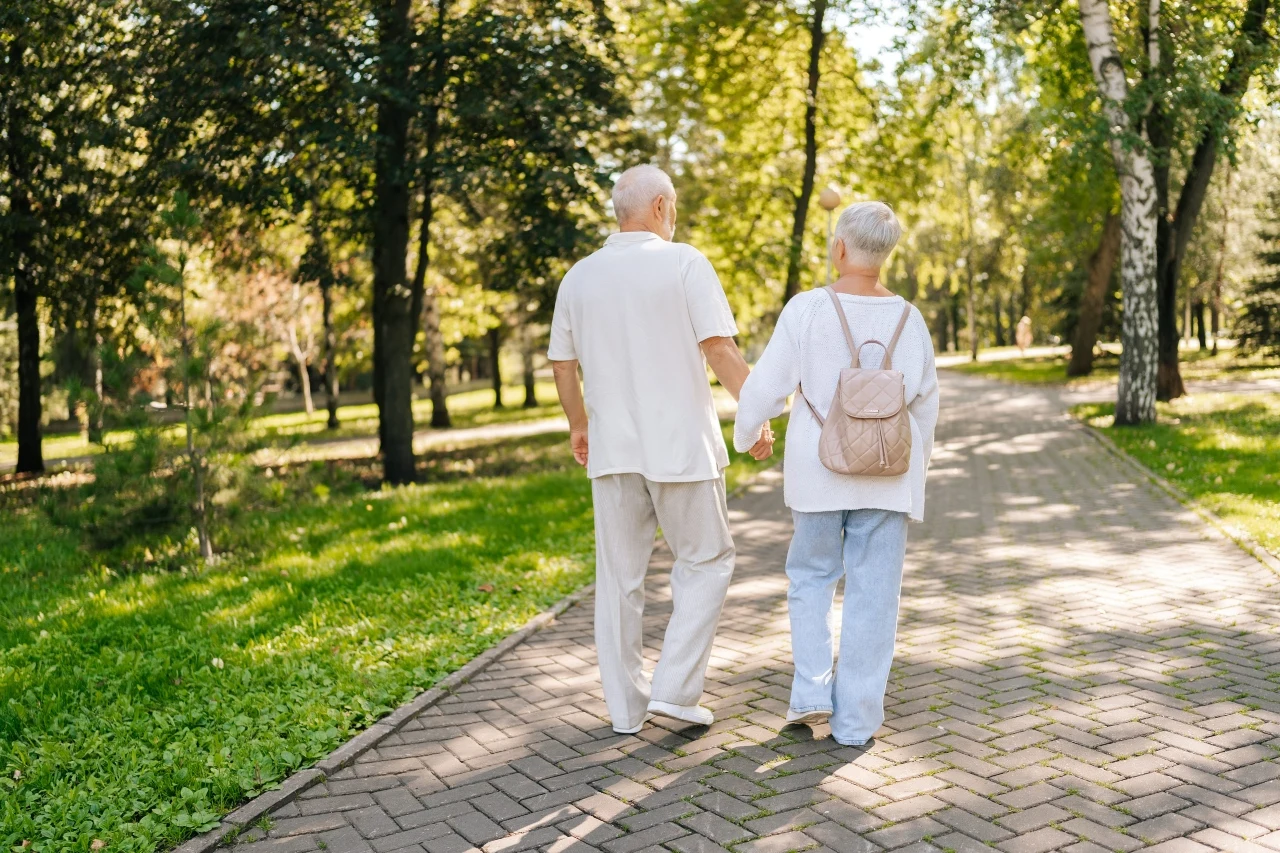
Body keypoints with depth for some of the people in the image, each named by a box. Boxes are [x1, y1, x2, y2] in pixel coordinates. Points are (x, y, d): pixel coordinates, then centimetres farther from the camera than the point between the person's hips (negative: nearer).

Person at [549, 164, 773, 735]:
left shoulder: (580, 276, 7)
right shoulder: (684, 263, -6)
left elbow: (562, 365, 11)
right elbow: (720, 350, -13)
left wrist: (579, 426, 26)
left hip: (612, 450, 4)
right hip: (681, 444, -4)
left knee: (619, 578, 11)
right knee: (706, 561, 12)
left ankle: (626, 707, 18)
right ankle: (675, 688, 6)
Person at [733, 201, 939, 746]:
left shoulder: (807, 309, -11)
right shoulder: (908, 320, -2)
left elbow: (768, 384, -6)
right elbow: (925, 404, 6)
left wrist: (745, 433, 13)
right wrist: (917, 466, 21)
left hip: (820, 469, -1)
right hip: (888, 473, 1)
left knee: (811, 576, 18)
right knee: (873, 591, 6)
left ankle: (812, 690, 9)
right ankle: (856, 720, 10)